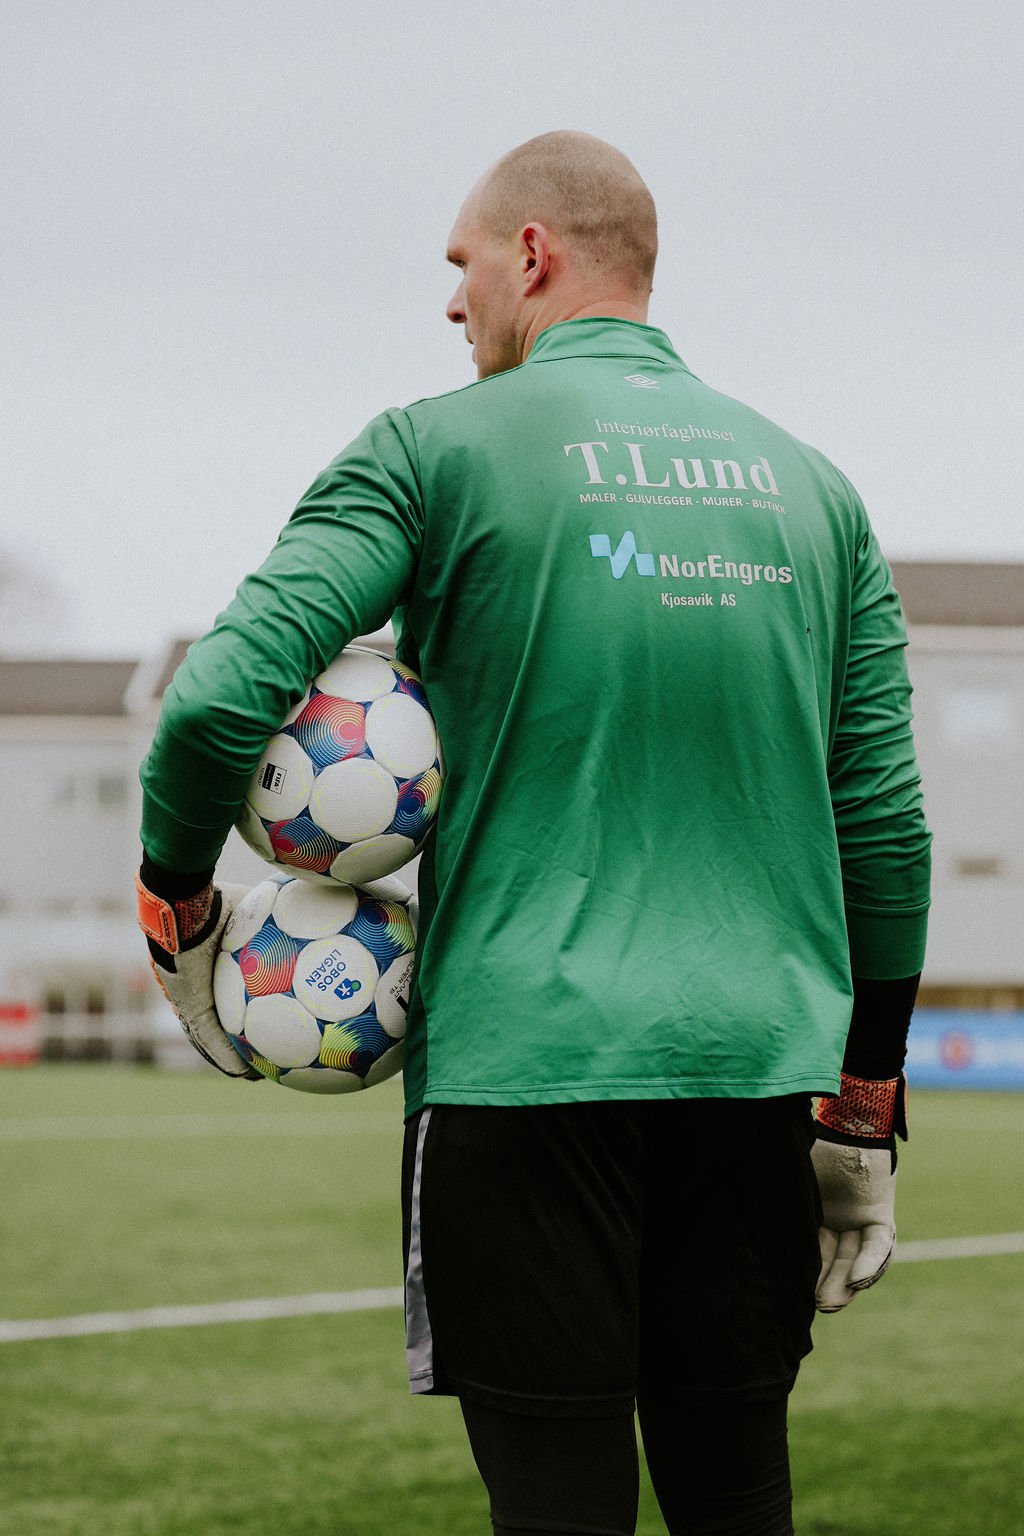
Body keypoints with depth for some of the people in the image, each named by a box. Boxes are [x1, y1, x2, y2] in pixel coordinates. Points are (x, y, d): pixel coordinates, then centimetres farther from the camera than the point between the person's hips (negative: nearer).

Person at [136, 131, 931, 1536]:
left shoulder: (438, 450, -1)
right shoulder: (809, 485, 13)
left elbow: (223, 695, -12)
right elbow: (883, 814, 12)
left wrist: (177, 907, 6)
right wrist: (865, 1104, 18)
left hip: (527, 1053, -4)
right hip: (757, 1059, 5)